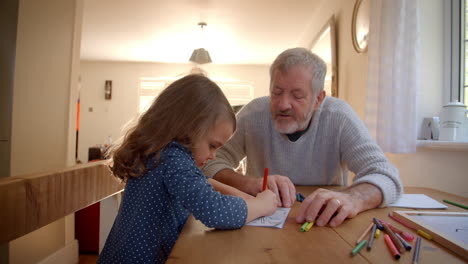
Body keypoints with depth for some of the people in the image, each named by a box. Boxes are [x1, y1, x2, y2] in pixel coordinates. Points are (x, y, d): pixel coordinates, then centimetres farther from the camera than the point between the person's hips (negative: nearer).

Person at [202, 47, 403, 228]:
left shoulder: (339, 117, -12)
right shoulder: (253, 114, -11)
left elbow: (386, 176, -17)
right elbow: (210, 164, -13)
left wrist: (351, 199, -39)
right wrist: (250, 183, -32)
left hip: (324, 227, 1)